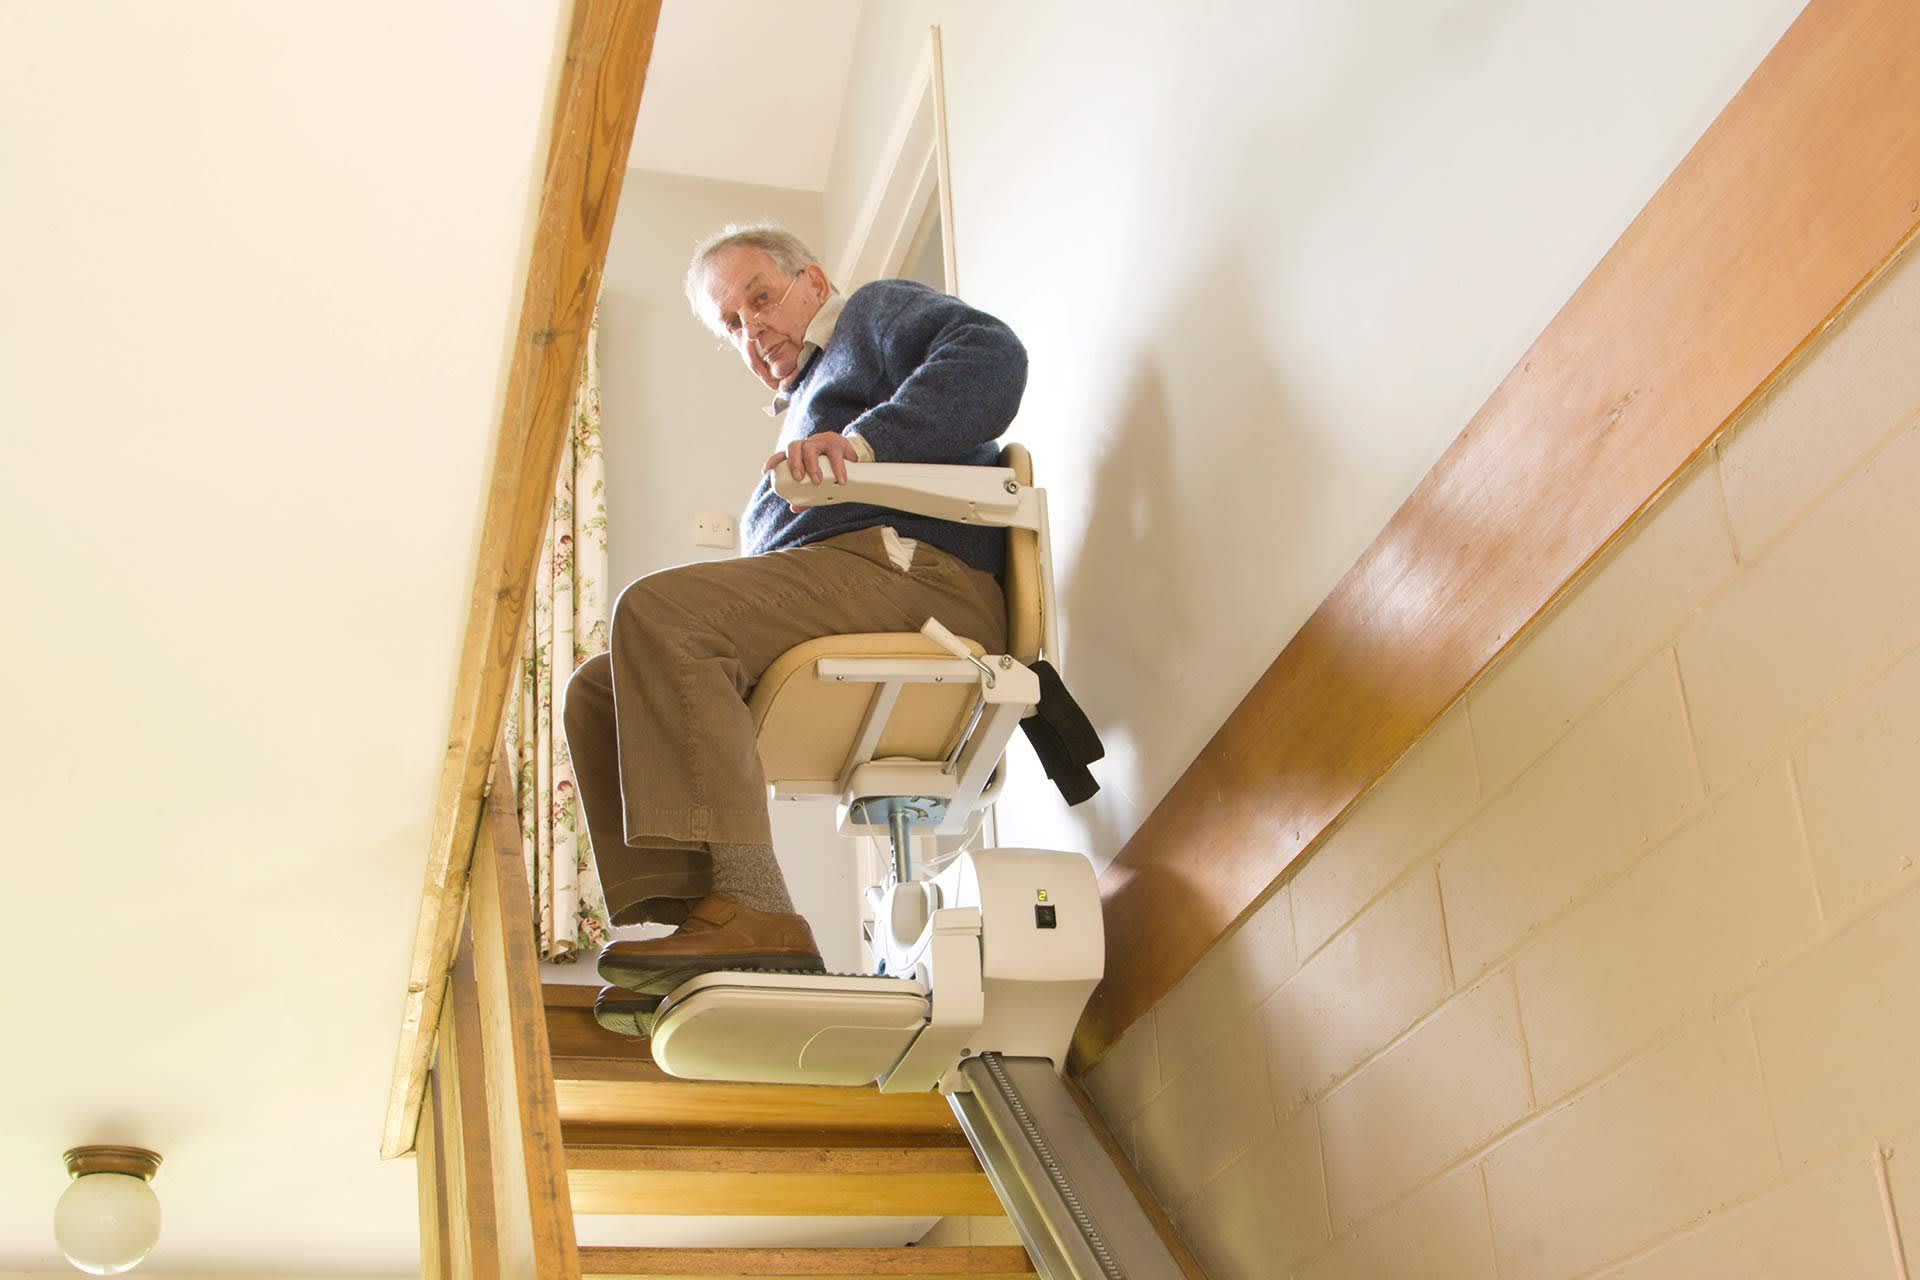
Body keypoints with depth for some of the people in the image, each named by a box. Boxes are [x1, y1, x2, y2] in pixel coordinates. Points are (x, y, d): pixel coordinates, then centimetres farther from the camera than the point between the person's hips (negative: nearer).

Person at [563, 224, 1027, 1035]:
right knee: (599, 691, 1)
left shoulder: (876, 313, 16)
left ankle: (753, 910, -38)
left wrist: (866, 440, -21)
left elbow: (989, 354, -9)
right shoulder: (807, 401, 41)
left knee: (657, 609, -27)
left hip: (913, 573, -9)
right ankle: (694, 927, -17)